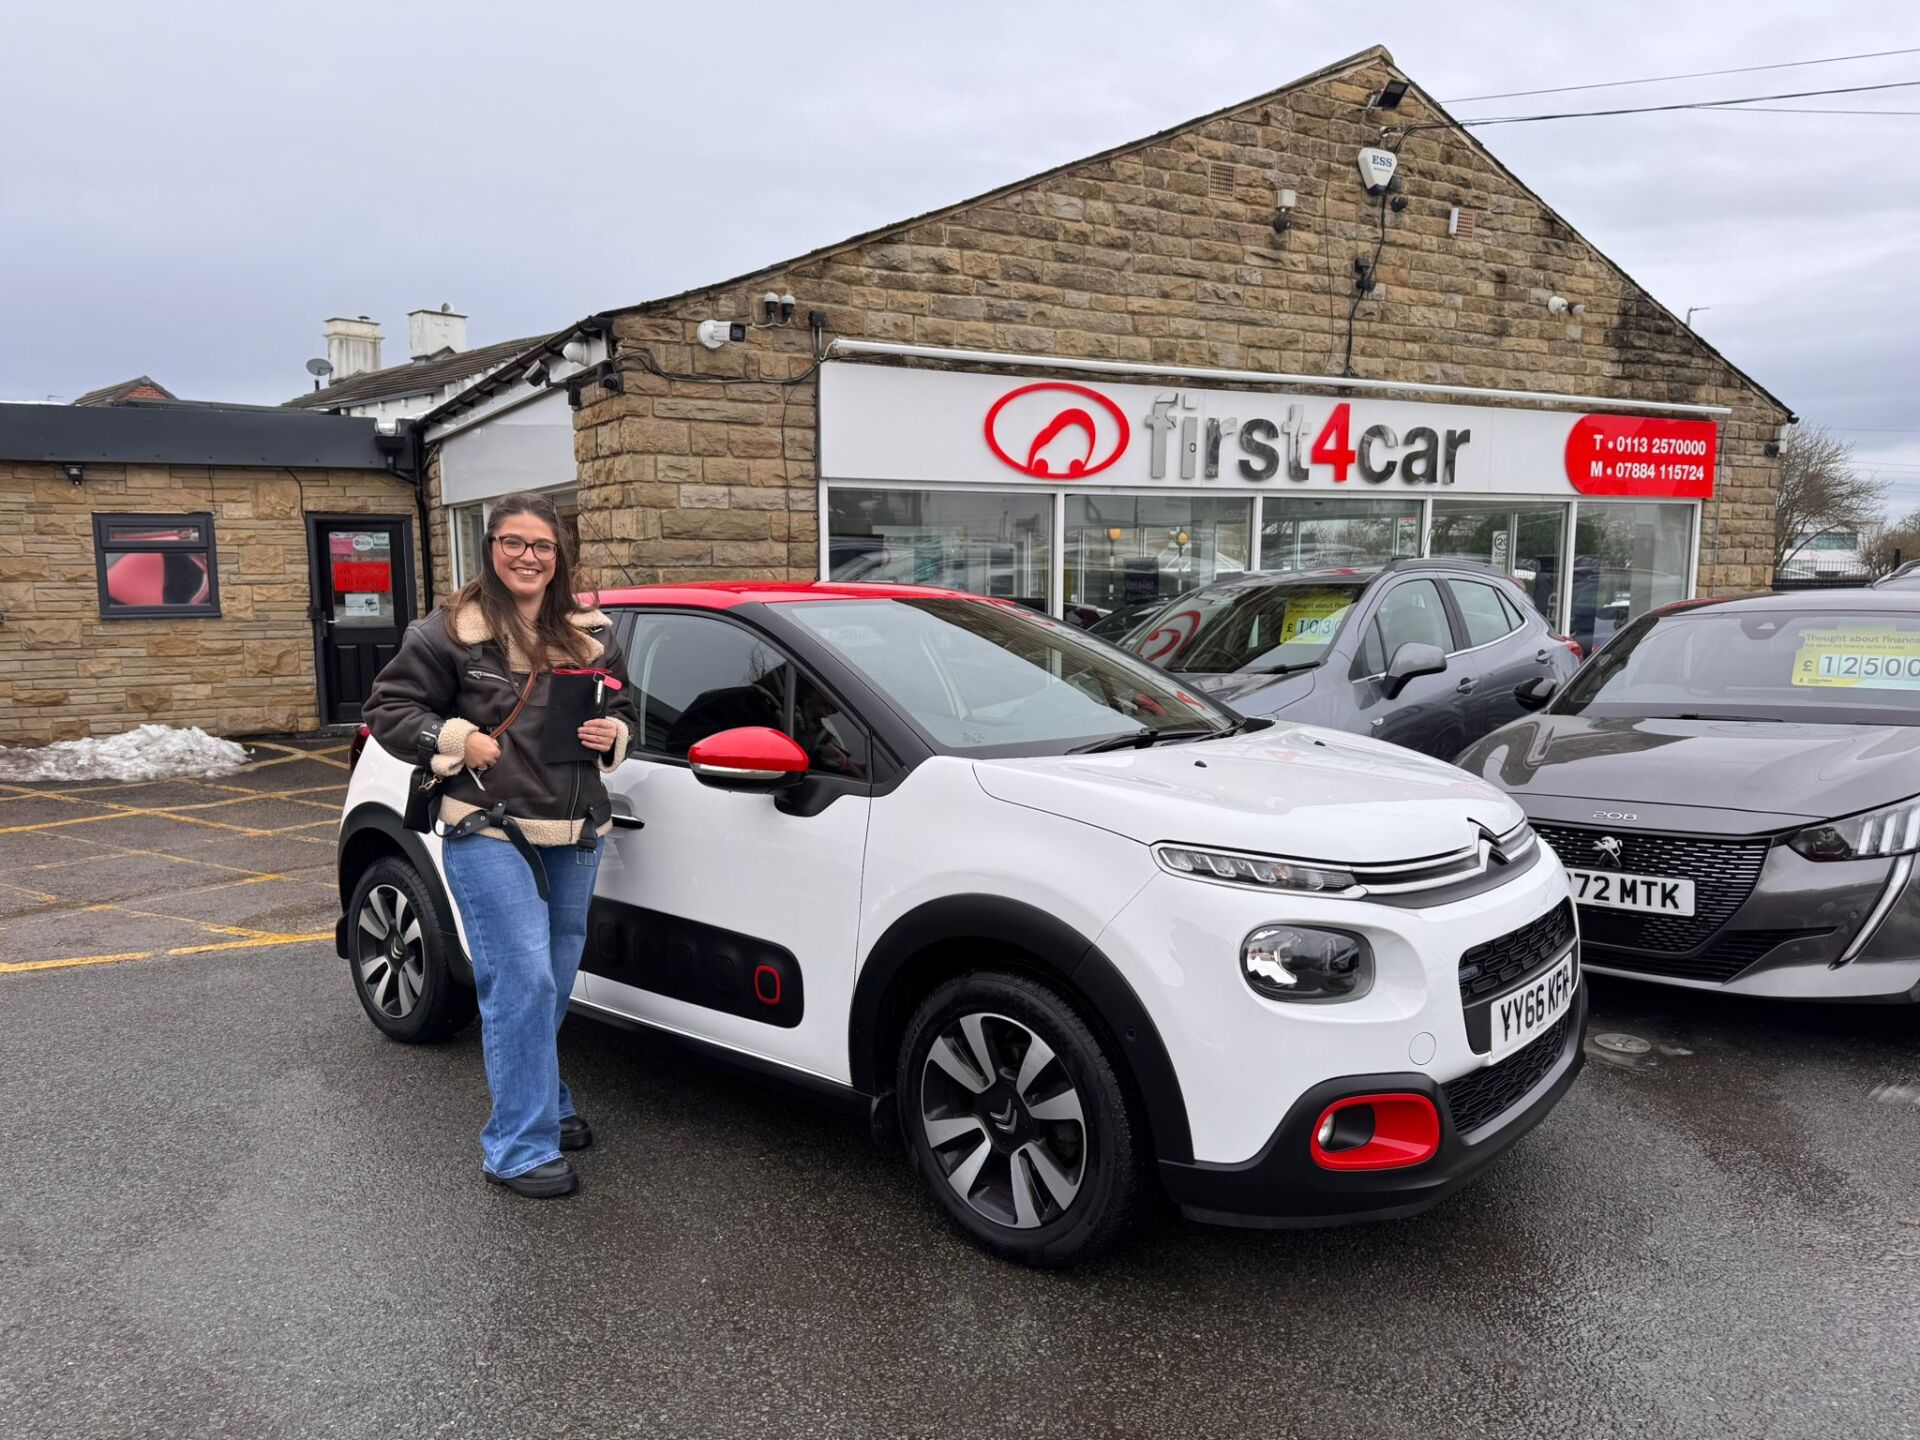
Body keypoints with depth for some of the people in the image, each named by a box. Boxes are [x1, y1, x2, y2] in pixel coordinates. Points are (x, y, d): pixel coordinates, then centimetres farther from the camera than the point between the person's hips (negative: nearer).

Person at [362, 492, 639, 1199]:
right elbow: (387, 710, 0)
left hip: (574, 837, 6)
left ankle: (546, 1107, 36)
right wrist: (456, 740, -14)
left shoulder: (591, 637, 11)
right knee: (523, 981, -13)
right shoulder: (450, 632, -3)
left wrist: (613, 734, -2)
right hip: (488, 835, -5)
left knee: (552, 984, 16)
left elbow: (622, 710, 21)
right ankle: (521, 1147, -3)